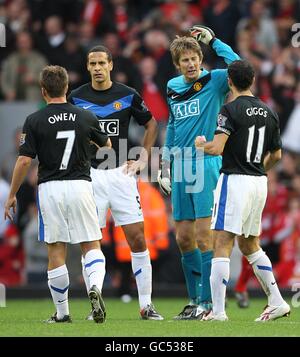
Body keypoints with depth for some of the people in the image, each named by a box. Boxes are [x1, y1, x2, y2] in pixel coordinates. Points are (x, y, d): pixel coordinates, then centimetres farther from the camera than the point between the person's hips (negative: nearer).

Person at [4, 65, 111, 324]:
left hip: (50, 188, -1)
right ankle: (95, 287, -22)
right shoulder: (86, 118, 3)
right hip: (80, 185, 1)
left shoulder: (35, 121, -4)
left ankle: (62, 313, 9)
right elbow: (107, 145, 21)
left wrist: (12, 195, 3)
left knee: (56, 253, 6)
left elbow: (24, 161, -8)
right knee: (91, 247, 8)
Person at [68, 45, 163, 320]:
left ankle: (146, 305, 2)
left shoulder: (127, 96, 3)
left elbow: (151, 123, 17)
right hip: (88, 174, 0)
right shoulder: (76, 97, 3)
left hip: (121, 173, 0)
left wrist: (143, 159, 9)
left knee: (137, 239, -4)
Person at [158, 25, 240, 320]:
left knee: (203, 237, -9)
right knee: (184, 238, 8)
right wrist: (165, 166, 22)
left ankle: (207, 301, -4)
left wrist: (213, 40, -16)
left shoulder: (214, 81, -4)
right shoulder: (173, 88, 14)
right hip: (181, 170, 6)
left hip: (206, 165, -6)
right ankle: (195, 298, 18)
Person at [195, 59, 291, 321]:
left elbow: (217, 148, -20)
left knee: (222, 246, -6)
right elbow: (276, 155, 18)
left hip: (235, 180, -7)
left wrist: (201, 144, 2)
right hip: (259, 182, 7)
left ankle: (218, 310, -12)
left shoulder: (231, 110, -11)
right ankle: (277, 302, 15)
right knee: (249, 245, 19)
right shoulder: (268, 113, 10)